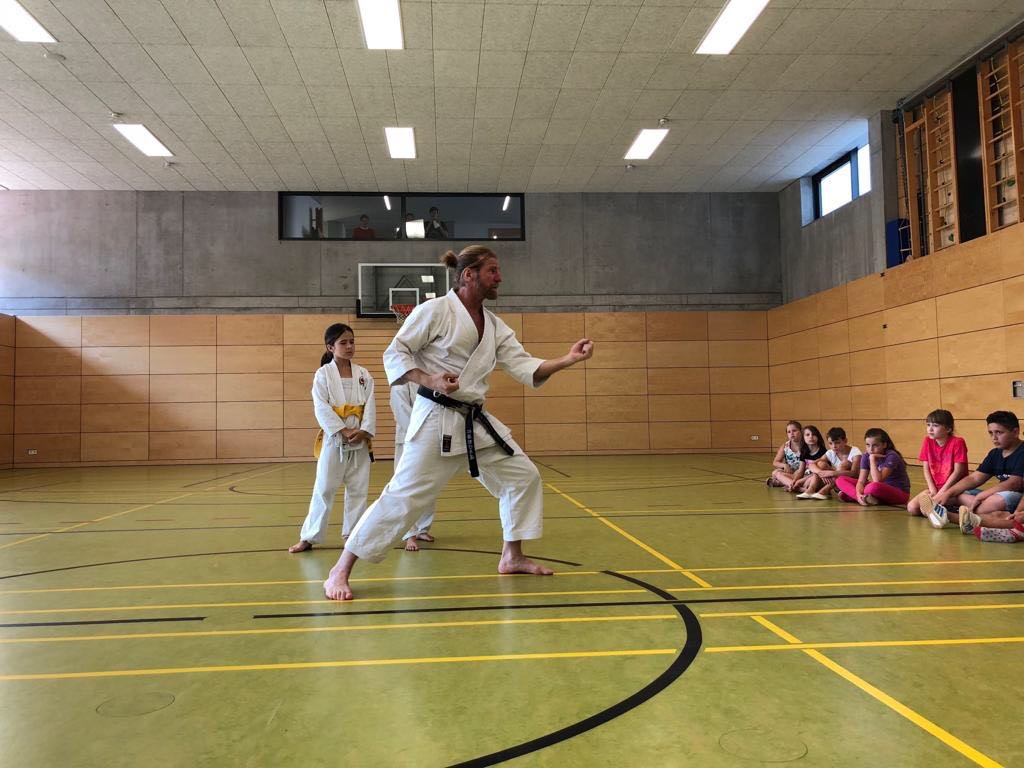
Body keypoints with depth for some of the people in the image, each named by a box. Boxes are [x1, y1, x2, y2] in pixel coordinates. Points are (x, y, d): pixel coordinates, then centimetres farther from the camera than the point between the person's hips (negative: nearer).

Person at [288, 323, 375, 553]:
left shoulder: (363, 375, 6)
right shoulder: (323, 374, -3)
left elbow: (370, 406, 1)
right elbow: (322, 408, -10)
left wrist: (364, 431, -13)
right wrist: (343, 431, -17)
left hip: (359, 440, 3)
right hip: (333, 439, -3)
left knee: (358, 489, 9)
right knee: (324, 489, 0)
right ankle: (309, 536, 9)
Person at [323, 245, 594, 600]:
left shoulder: (494, 325, 11)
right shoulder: (435, 310, -10)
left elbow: (525, 367, 6)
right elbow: (394, 354, -9)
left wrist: (568, 359, -7)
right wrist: (430, 380, -24)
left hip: (476, 421, 8)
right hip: (436, 420, -8)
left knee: (524, 477, 10)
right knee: (403, 495, -11)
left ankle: (512, 557, 27)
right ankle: (340, 571, 1)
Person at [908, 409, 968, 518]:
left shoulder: (957, 442, -13)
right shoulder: (927, 442, 1)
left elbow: (958, 471, -15)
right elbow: (925, 469, 3)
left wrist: (941, 492, -16)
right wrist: (933, 490, -9)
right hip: (935, 487, 6)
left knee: (926, 510, -26)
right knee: (911, 508, -14)